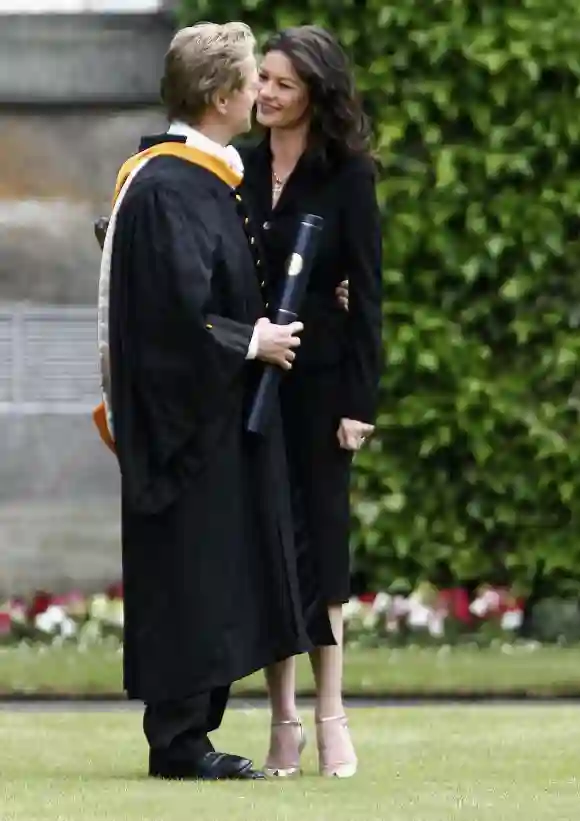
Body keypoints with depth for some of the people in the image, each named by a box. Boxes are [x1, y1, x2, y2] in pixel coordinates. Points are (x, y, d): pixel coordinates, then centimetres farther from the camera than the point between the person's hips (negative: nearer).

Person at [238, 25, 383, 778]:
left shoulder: (346, 176, -5)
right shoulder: (240, 171, 5)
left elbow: (365, 293, -6)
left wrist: (360, 401, -10)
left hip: (318, 377, -3)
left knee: (319, 534, 1)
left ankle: (330, 717, 7)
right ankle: (283, 721, 9)